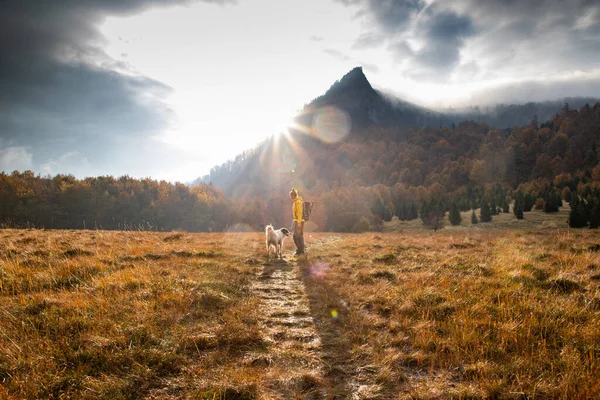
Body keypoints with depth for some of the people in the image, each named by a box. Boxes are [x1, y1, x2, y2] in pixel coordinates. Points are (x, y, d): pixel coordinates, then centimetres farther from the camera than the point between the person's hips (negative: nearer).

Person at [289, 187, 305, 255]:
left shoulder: (298, 202, -15)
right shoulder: (294, 202, 15)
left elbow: (300, 213, -19)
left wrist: (299, 222, -21)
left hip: (299, 221, -10)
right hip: (295, 221, 10)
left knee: (299, 236, -4)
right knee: (295, 236, 14)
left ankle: (301, 251, 3)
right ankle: (298, 249, 24)